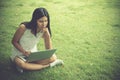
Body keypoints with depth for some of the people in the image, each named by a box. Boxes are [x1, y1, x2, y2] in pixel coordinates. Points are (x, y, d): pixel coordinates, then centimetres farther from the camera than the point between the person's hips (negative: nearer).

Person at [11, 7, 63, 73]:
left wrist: (47, 34, -23)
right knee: (20, 64, -39)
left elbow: (49, 49, -8)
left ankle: (27, 65, -15)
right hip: (19, 54, -3)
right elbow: (14, 41, -12)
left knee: (53, 58, -20)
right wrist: (24, 51, -26)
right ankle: (48, 65, -22)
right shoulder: (23, 27, -25)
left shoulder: (45, 31, -13)